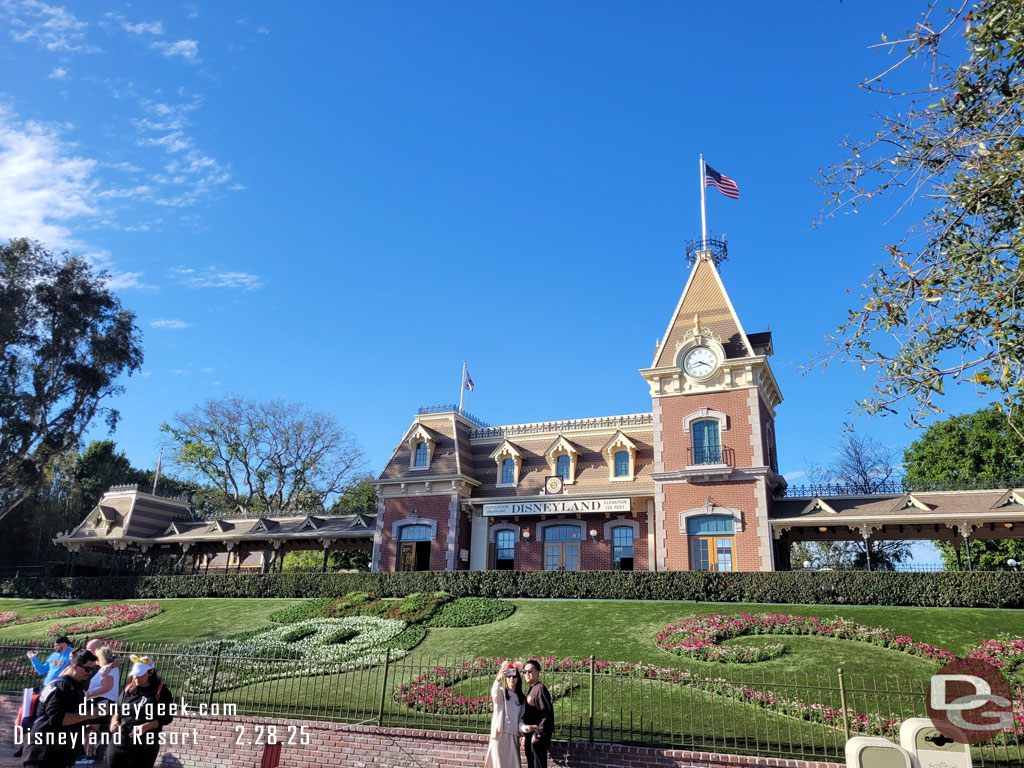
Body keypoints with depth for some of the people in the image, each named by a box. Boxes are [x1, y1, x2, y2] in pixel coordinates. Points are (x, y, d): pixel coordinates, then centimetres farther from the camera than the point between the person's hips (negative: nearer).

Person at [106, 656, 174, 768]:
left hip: (145, 750, -4)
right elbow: (117, 710, 18)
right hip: (118, 745, 4)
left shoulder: (161, 692, -8)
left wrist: (145, 726, -19)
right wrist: (114, 722, -4)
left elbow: (167, 718, -6)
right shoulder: (128, 689, 6)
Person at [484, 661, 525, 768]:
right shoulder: (501, 692, 0)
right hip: (499, 734, -4)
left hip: (513, 736, 4)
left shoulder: (521, 698, 14)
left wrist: (523, 727, -11)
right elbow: (494, 693, -25)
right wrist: (498, 679, -46)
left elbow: (520, 718, 13)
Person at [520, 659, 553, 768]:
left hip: (539, 736, -9)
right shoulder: (530, 690, 15)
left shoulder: (540, 689, -14)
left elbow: (547, 714, -20)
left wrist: (538, 734, -19)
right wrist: (526, 733, 16)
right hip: (530, 735, 9)